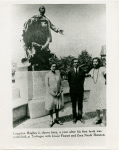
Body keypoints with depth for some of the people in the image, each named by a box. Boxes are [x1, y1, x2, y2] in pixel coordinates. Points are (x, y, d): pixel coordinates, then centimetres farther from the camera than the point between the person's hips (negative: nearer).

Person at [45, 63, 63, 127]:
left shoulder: (58, 75, 7)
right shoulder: (47, 75, -6)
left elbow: (60, 84, 8)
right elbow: (47, 85, -10)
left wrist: (60, 92, -5)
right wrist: (52, 93, -15)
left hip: (58, 94, 4)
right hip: (50, 94, -3)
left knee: (57, 107, 10)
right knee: (50, 107, 3)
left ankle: (57, 119, 23)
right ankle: (51, 120, 16)